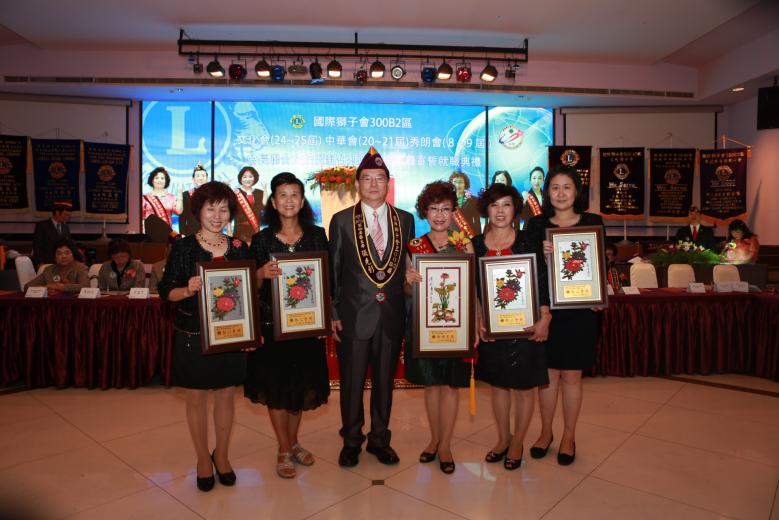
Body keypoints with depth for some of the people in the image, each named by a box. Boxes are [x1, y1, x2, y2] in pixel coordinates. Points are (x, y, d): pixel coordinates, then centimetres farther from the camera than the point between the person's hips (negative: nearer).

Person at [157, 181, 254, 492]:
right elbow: (165, 291, -6)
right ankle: (203, 459, 30)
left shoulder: (239, 248, 2)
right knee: (196, 398, 10)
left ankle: (221, 455, 33)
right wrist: (187, 290, -26)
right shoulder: (183, 248, -6)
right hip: (193, 336, -2)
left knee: (226, 395, 12)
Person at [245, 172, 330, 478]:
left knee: (302, 385, 14)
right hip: (272, 322, -1)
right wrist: (262, 273, -20)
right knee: (275, 387, 6)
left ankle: (293, 442, 36)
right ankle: (284, 450, 25)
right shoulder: (262, 240, -2)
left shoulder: (317, 236, 1)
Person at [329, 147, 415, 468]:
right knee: (351, 381, 9)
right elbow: (333, 271, 1)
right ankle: (351, 441, 29)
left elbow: (410, 268, 7)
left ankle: (380, 439, 32)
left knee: (385, 380, 14)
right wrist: (332, 314, -3)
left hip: (392, 316, 2)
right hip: (353, 316, -2)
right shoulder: (342, 220, 1)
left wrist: (410, 311, 1)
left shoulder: (406, 220, 6)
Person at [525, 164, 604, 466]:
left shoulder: (593, 222, 2)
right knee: (548, 373, 10)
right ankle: (545, 432, 28)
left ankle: (569, 437, 26)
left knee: (571, 376, 8)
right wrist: (542, 254, -20)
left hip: (579, 310, 0)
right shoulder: (537, 225, 2)